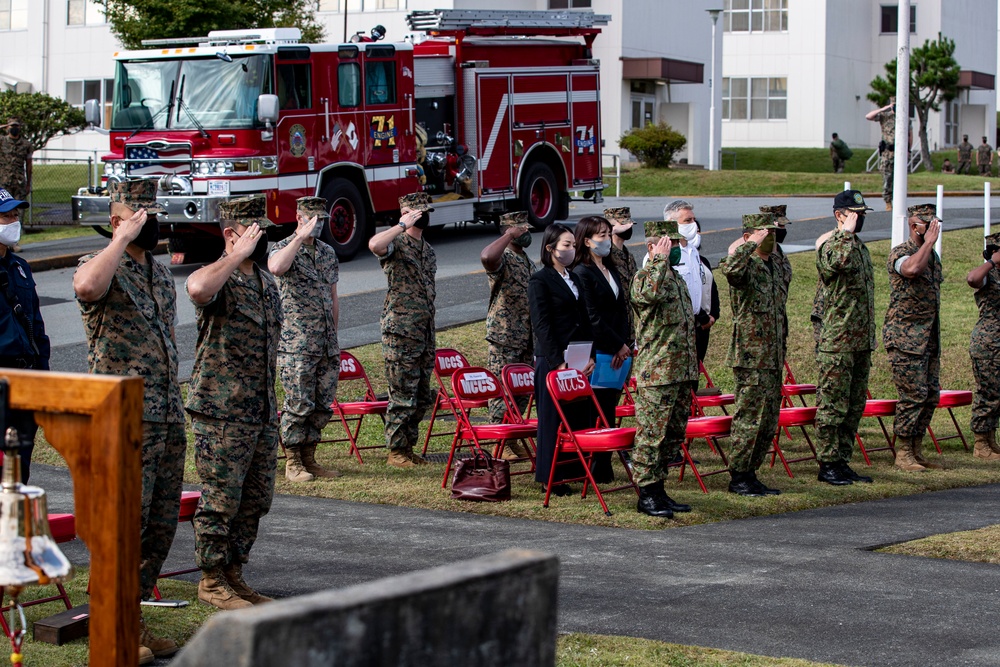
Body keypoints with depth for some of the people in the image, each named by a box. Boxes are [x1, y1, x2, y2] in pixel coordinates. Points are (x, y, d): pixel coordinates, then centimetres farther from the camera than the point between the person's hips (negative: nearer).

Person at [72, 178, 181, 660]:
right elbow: (87, 285, -35)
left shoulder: (161, 272, 17)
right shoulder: (102, 265, -8)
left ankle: (133, 618, 19)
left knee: (162, 524, 9)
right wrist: (123, 238, -23)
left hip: (168, 419, 8)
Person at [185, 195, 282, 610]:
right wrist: (238, 255, -27)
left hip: (261, 414, 8)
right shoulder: (219, 280, -12)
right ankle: (212, 581, 9)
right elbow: (197, 288, -39)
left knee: (256, 499, 13)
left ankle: (233, 574, 24)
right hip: (221, 414, -8)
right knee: (221, 500, -2)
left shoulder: (267, 283, 15)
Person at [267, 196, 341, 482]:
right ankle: (292, 463, 4)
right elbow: (276, 267, -29)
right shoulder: (285, 248, -3)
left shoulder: (328, 253, 16)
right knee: (298, 404, -6)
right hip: (296, 345, -6)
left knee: (323, 405, 7)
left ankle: (309, 459, 17)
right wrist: (301, 237, -26)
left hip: (327, 346, 6)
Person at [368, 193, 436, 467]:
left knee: (423, 396, 11)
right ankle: (396, 451, 5)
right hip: (401, 333, -8)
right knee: (402, 395, -4)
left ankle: (408, 446, 21)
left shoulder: (428, 250, 18)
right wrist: (404, 225, -23)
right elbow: (375, 244, -33)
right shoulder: (396, 244, -7)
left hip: (425, 332, 8)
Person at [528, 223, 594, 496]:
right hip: (552, 360, -7)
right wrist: (557, 362, -16)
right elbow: (541, 325, -12)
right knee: (553, 419, -2)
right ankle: (550, 478, 4)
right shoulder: (539, 280, -7)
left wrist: (591, 356, 4)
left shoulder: (574, 279, 16)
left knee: (581, 416, 7)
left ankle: (574, 469, 15)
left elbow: (585, 320, 16)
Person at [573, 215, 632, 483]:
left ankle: (603, 468, 12)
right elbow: (592, 318, -14)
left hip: (617, 351, 8)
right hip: (598, 352, -8)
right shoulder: (582, 273, -9)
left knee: (609, 409, 8)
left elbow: (622, 309, 16)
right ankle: (597, 471, 0)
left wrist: (626, 344, 2)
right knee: (598, 413, -5)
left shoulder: (611, 270, 17)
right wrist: (619, 345, -10)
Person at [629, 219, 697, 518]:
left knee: (674, 434, 12)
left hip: (681, 372, 9)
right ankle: (647, 495, -2)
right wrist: (661, 259, -22)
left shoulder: (677, 278, 19)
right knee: (652, 434, -6)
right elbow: (651, 292, -36)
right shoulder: (644, 276, -9)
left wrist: (692, 371, 25)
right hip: (656, 373, -9)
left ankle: (659, 490, 19)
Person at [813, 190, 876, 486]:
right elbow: (838, 261, -37)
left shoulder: (860, 247, 17)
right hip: (836, 342, -9)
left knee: (855, 406, 11)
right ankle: (827, 464, 1)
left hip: (861, 341, 9)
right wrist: (847, 230, -22)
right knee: (833, 405, -4)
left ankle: (842, 461, 18)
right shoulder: (829, 245, -10)